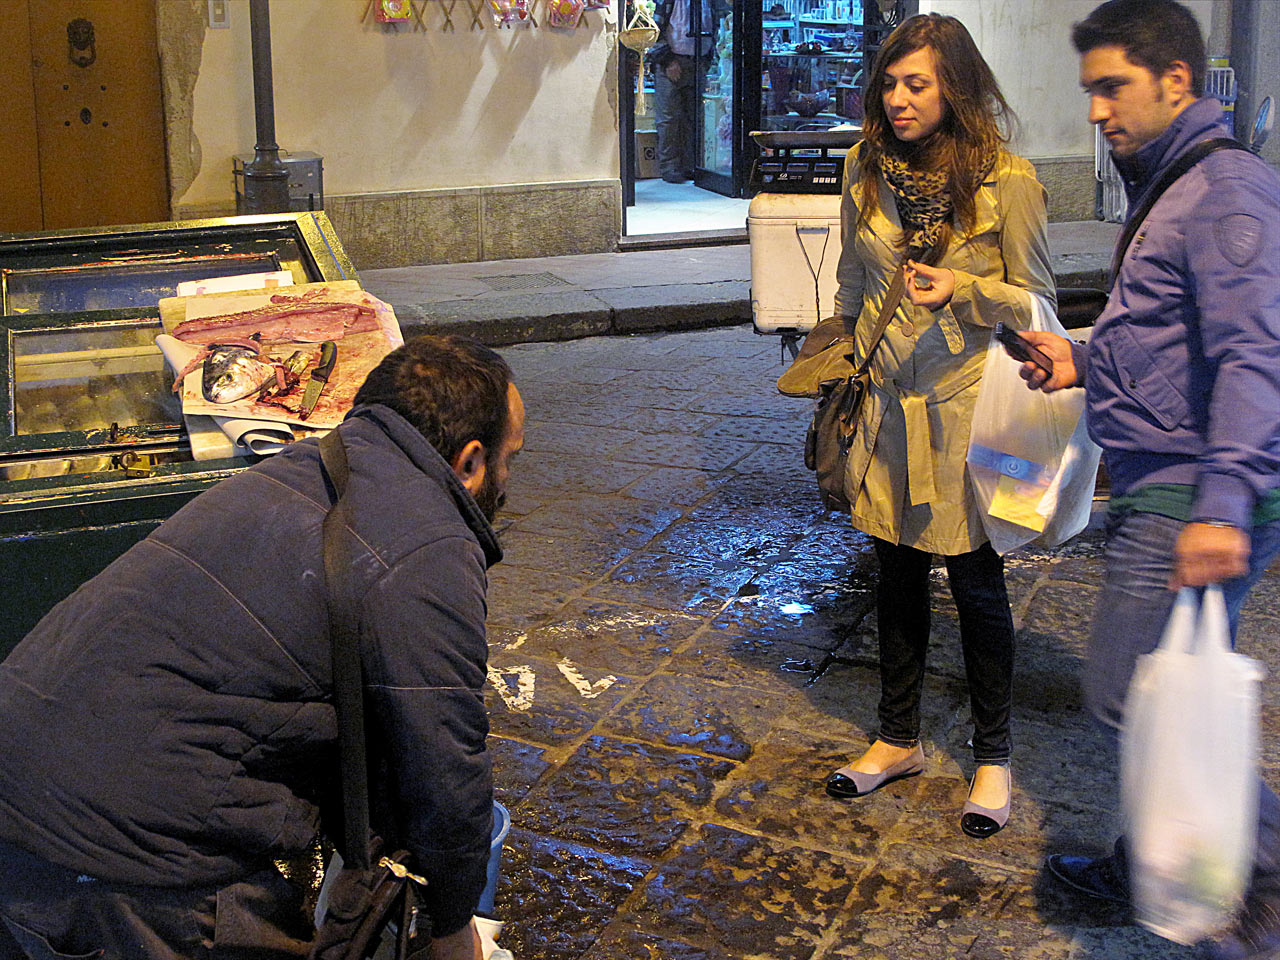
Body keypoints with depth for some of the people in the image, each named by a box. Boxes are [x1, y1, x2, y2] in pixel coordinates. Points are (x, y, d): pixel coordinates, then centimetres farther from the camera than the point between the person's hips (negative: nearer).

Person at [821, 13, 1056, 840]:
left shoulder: (1006, 180, -11)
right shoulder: (866, 169, 3)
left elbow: (1036, 298, -4)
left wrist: (962, 290, -22)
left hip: (965, 403, -4)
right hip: (887, 399, 4)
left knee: (975, 579, 5)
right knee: (898, 572, 14)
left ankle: (994, 758, 22)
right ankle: (898, 740, 31)